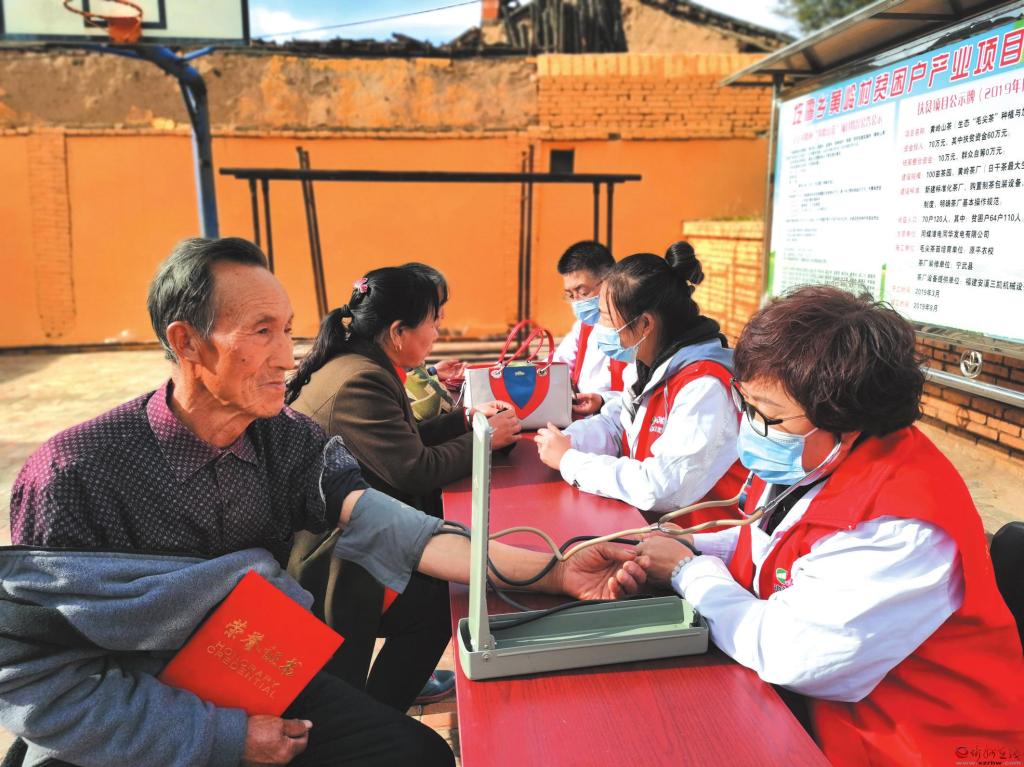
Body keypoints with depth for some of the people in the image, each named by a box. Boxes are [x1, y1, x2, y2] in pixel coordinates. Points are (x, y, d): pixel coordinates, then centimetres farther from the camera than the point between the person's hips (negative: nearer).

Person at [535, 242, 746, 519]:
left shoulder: (704, 388, -25)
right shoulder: (648, 367, 1)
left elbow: (662, 490, -30)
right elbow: (611, 424, 11)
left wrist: (569, 460, -20)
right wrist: (566, 443, -10)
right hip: (640, 519, 7)